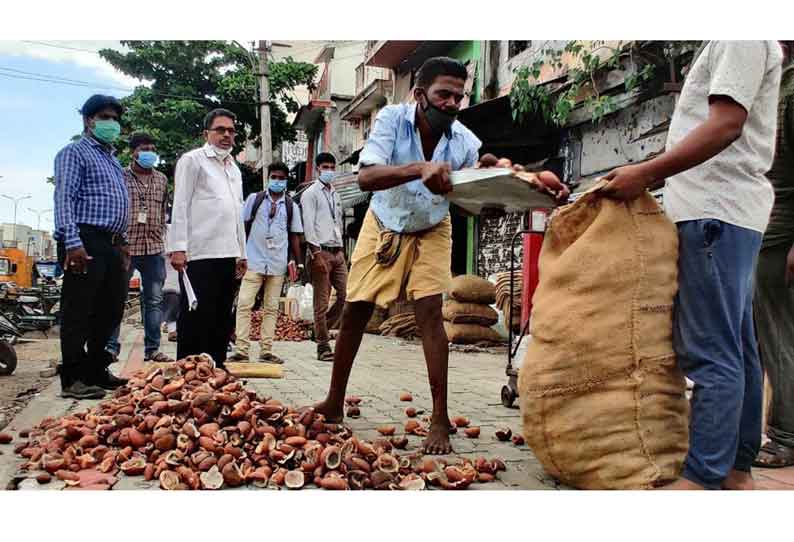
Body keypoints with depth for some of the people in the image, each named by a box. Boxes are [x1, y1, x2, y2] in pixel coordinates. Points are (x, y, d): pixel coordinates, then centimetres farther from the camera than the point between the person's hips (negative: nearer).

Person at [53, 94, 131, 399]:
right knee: (78, 313, -5)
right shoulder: (75, 153, -1)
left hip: (111, 245, 9)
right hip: (86, 242, -9)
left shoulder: (112, 159, 25)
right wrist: (73, 243, -22)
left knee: (110, 310, 11)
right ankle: (73, 380, 1)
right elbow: (64, 199, -12)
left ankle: (96, 371, 22)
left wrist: (122, 242, 20)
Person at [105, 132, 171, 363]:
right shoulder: (120, 177, 1)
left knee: (154, 300, 6)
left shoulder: (161, 179, 13)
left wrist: (161, 238, 12)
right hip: (125, 246, -4)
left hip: (154, 248, 4)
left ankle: (152, 348, 12)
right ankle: (111, 345, 12)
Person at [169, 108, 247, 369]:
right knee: (195, 318, -3)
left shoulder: (234, 168, 22)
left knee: (221, 318, 10)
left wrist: (241, 252, 19)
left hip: (227, 255, 7)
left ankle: (216, 369, 19)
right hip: (199, 254, -7)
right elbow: (180, 206, -7)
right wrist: (178, 247, -15)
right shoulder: (193, 160, 0)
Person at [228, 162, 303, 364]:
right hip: (254, 261, -1)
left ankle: (266, 351, 10)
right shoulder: (254, 199, 7)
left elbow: (294, 235, 12)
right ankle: (241, 350, -5)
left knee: (271, 308, 5)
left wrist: (295, 262, 6)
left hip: (278, 264, 2)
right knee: (244, 304, -8)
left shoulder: (291, 206, 9)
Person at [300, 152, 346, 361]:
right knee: (322, 301, -4)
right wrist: (317, 253, -17)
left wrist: (341, 248, 14)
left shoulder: (335, 195, 21)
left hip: (337, 251, 7)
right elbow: (308, 225, -9)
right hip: (321, 250, -7)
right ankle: (323, 346, 2)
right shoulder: (310, 193, -1)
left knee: (345, 294, 1)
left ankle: (322, 330, 18)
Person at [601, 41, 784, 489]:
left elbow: (727, 124, -16)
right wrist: (652, 176, 16)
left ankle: (701, 480, -6)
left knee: (710, 354, -11)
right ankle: (737, 470, 20)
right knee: (736, 350, 11)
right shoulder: (731, 46, 25)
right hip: (725, 210, 10)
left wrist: (647, 173, -18)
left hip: (716, 211, -10)